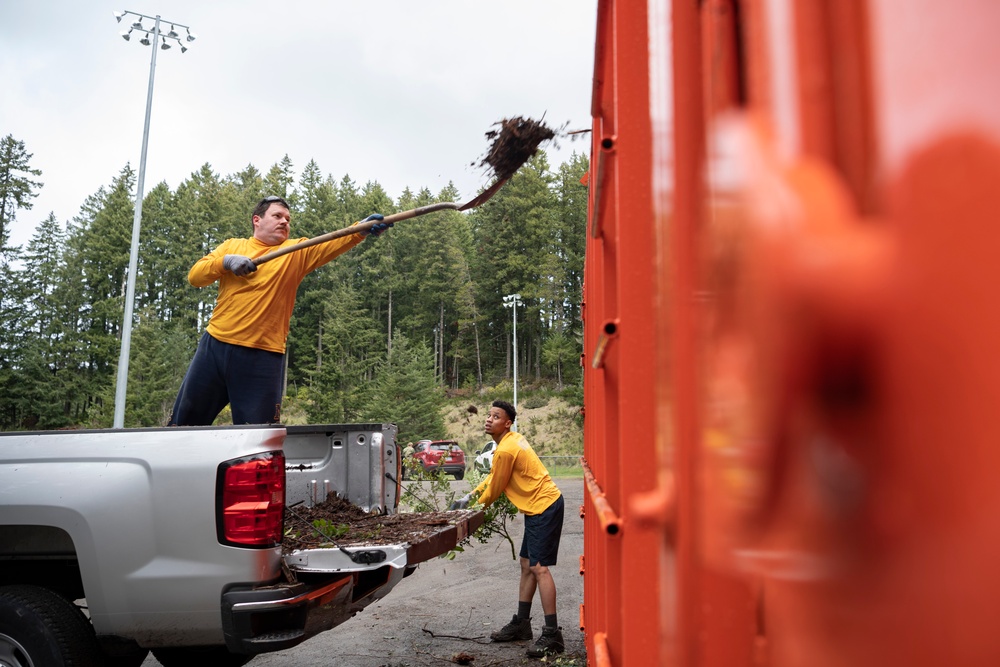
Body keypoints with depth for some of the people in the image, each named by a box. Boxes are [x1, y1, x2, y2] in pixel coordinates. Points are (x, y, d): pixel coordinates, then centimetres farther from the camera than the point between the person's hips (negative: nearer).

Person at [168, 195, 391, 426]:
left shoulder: (297, 252, 2)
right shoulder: (231, 245, 10)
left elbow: (331, 243, -15)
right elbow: (194, 276, 4)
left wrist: (360, 230, -33)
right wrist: (225, 262, -14)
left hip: (262, 357, -2)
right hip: (215, 346, 3)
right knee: (184, 420, 14)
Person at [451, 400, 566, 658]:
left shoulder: (505, 450, -20)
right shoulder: (513, 439, 12)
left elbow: (495, 488, -9)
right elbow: (493, 475, 21)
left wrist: (475, 508, 9)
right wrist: (469, 496, 17)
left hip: (543, 507, -11)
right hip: (539, 507, 11)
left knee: (539, 568, -11)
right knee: (527, 565, 15)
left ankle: (552, 636, -8)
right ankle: (521, 624, 24)